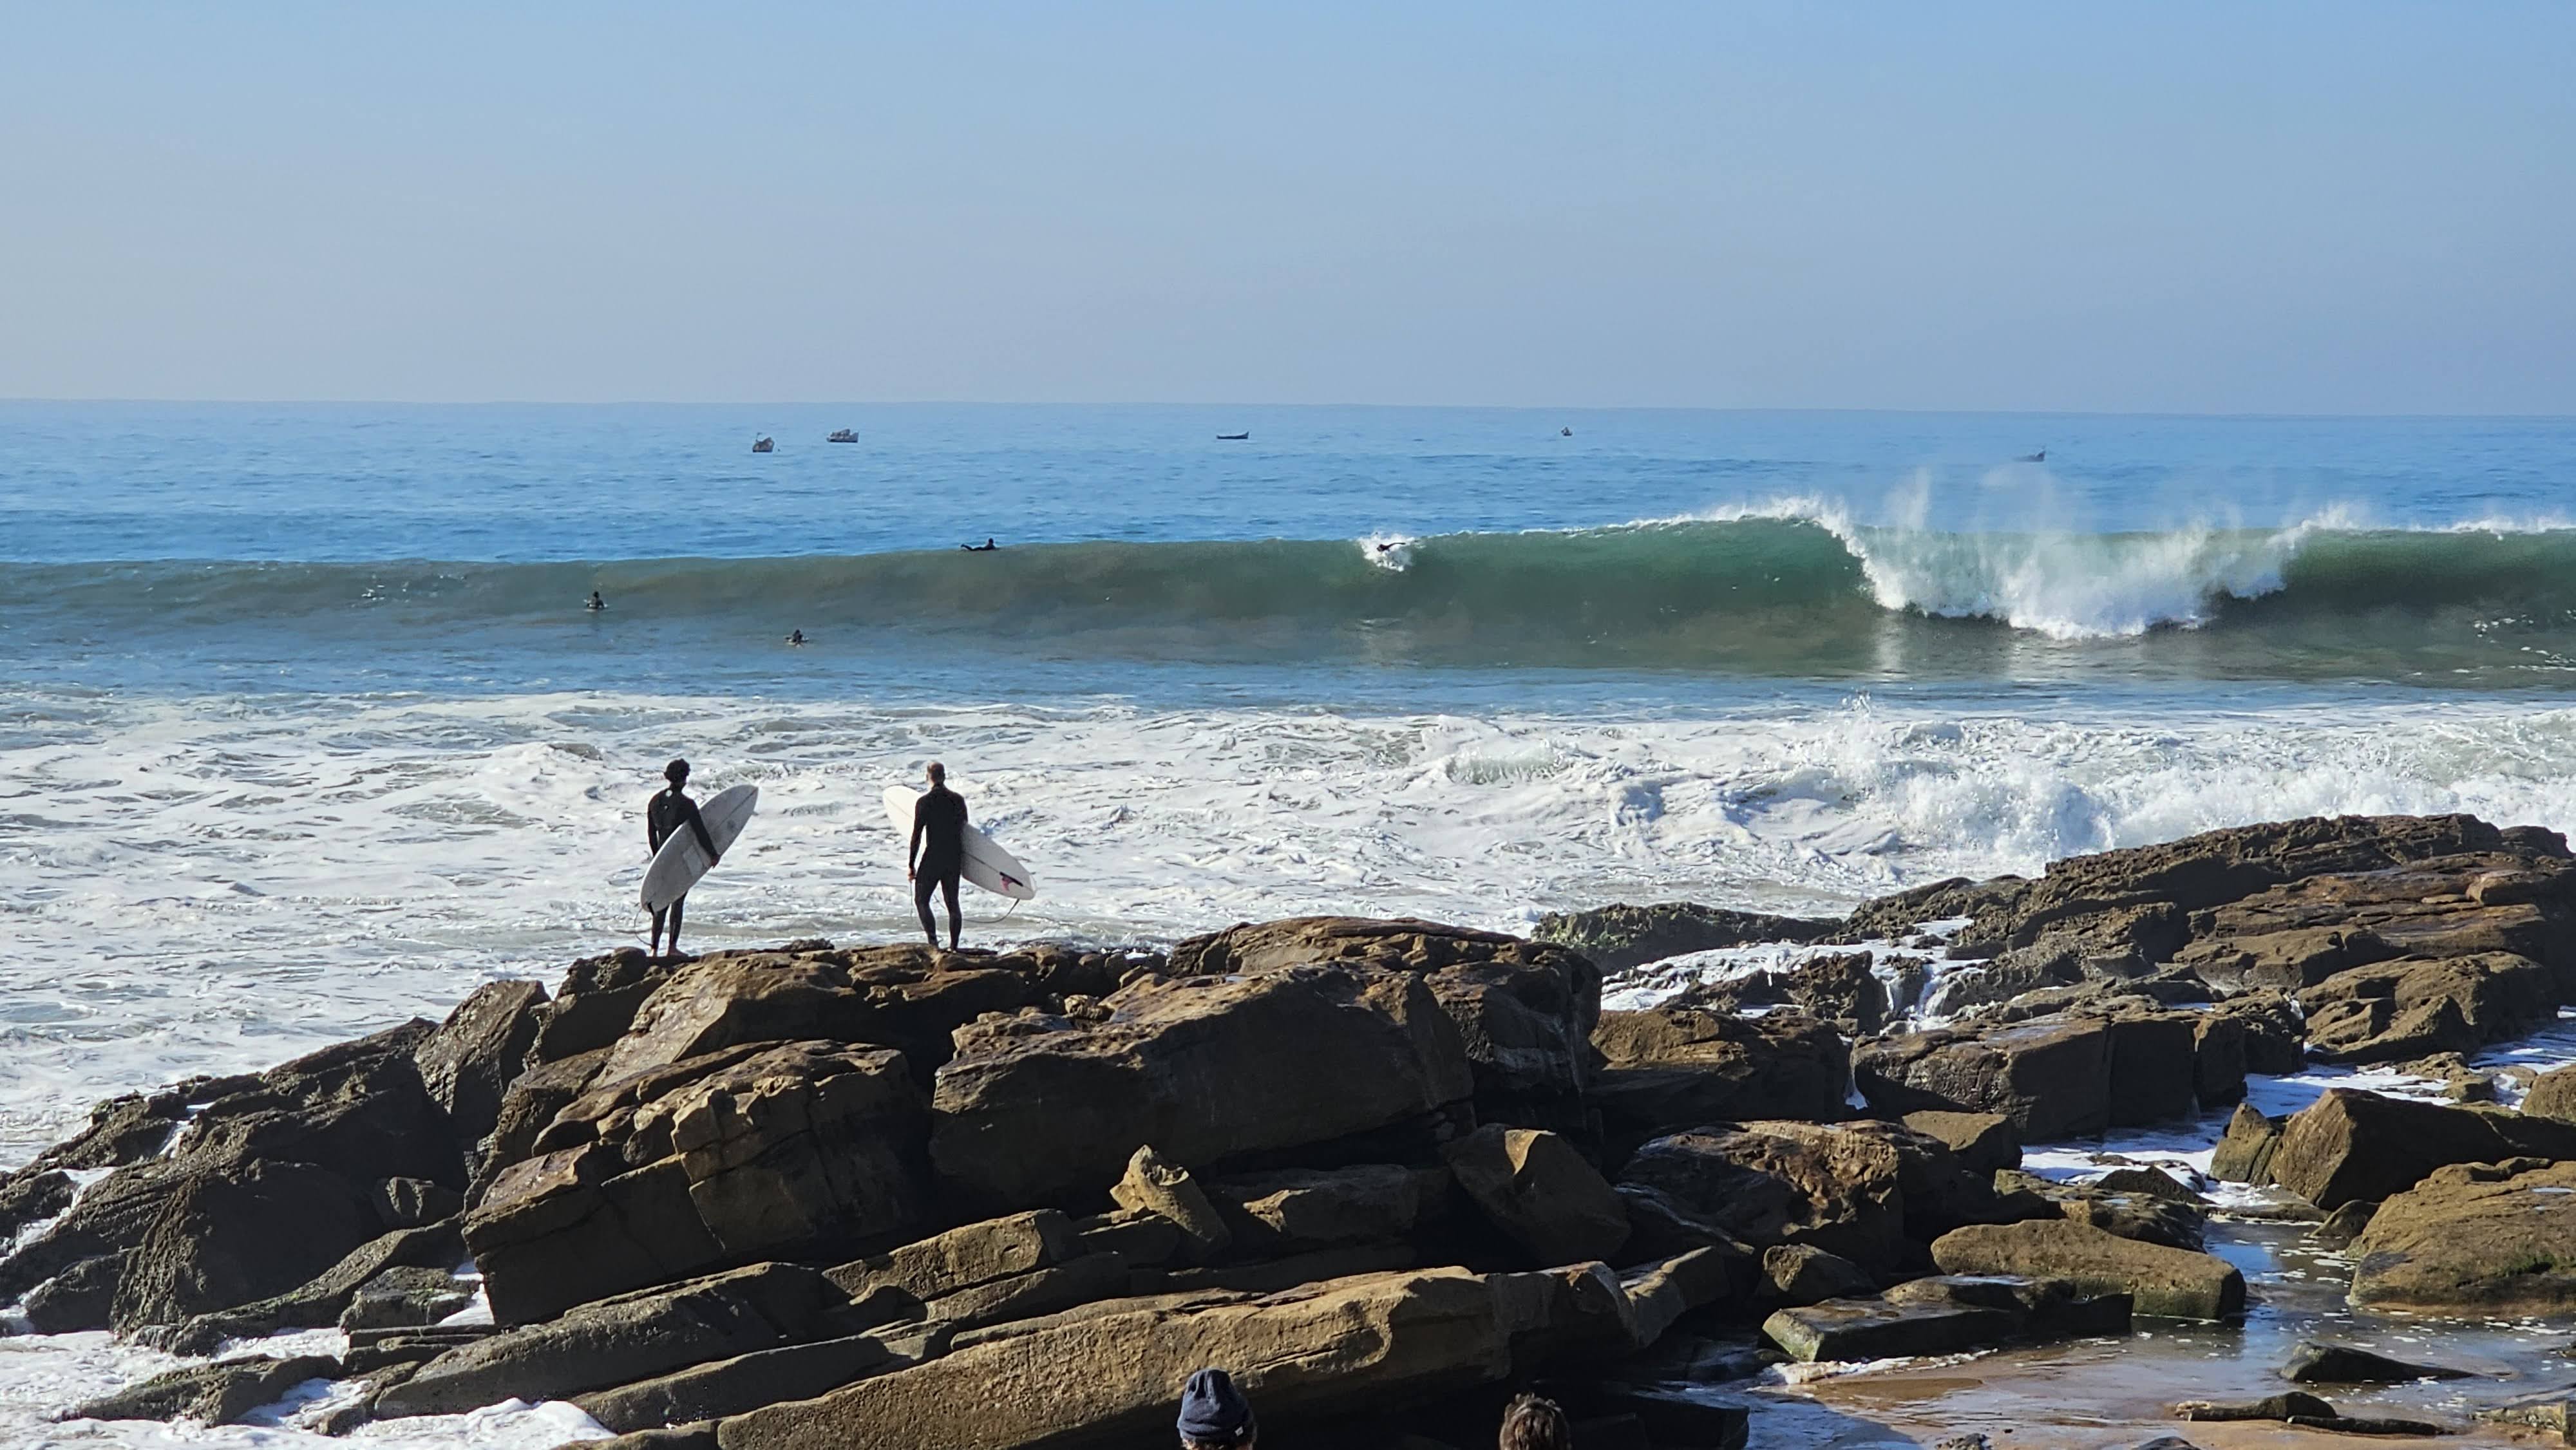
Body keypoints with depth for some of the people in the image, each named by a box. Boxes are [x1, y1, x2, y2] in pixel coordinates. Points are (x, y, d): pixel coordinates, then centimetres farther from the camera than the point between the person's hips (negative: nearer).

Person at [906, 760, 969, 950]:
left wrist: (911, 865, -4)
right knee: (952, 903, 10)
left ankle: (933, 940, -14)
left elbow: (917, 835, -10)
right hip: (954, 859, 4)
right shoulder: (958, 800, 4)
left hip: (932, 858, -4)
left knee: (921, 900, 5)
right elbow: (965, 831, 12)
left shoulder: (924, 802, -10)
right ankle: (953, 946, 9)